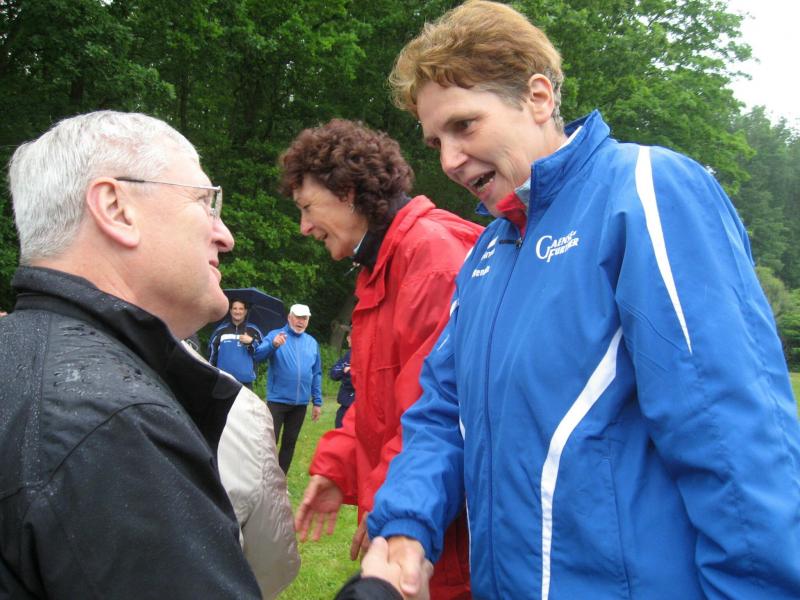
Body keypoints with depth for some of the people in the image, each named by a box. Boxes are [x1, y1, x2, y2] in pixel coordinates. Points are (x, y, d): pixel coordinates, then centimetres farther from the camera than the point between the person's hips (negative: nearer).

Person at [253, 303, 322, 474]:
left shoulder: (312, 342, 10)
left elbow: (316, 374, 13)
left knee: (290, 443, 12)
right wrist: (273, 345, -37)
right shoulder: (275, 335, -2)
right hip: (277, 400, -4)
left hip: (301, 403, 4)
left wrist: (317, 402, 9)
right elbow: (257, 355, -18)